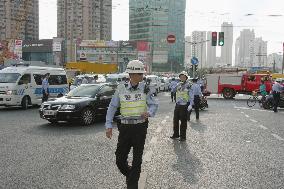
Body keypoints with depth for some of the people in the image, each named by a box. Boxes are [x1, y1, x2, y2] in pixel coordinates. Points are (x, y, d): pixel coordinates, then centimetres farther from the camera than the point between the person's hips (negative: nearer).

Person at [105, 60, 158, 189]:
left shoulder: (145, 89, -2)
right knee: (120, 160, 4)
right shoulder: (121, 89, -4)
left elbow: (154, 105, 3)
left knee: (137, 160, 8)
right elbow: (112, 107, 2)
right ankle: (129, 175, 36)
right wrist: (108, 126, -4)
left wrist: (149, 112, -20)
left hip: (140, 128, 0)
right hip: (125, 128, 0)